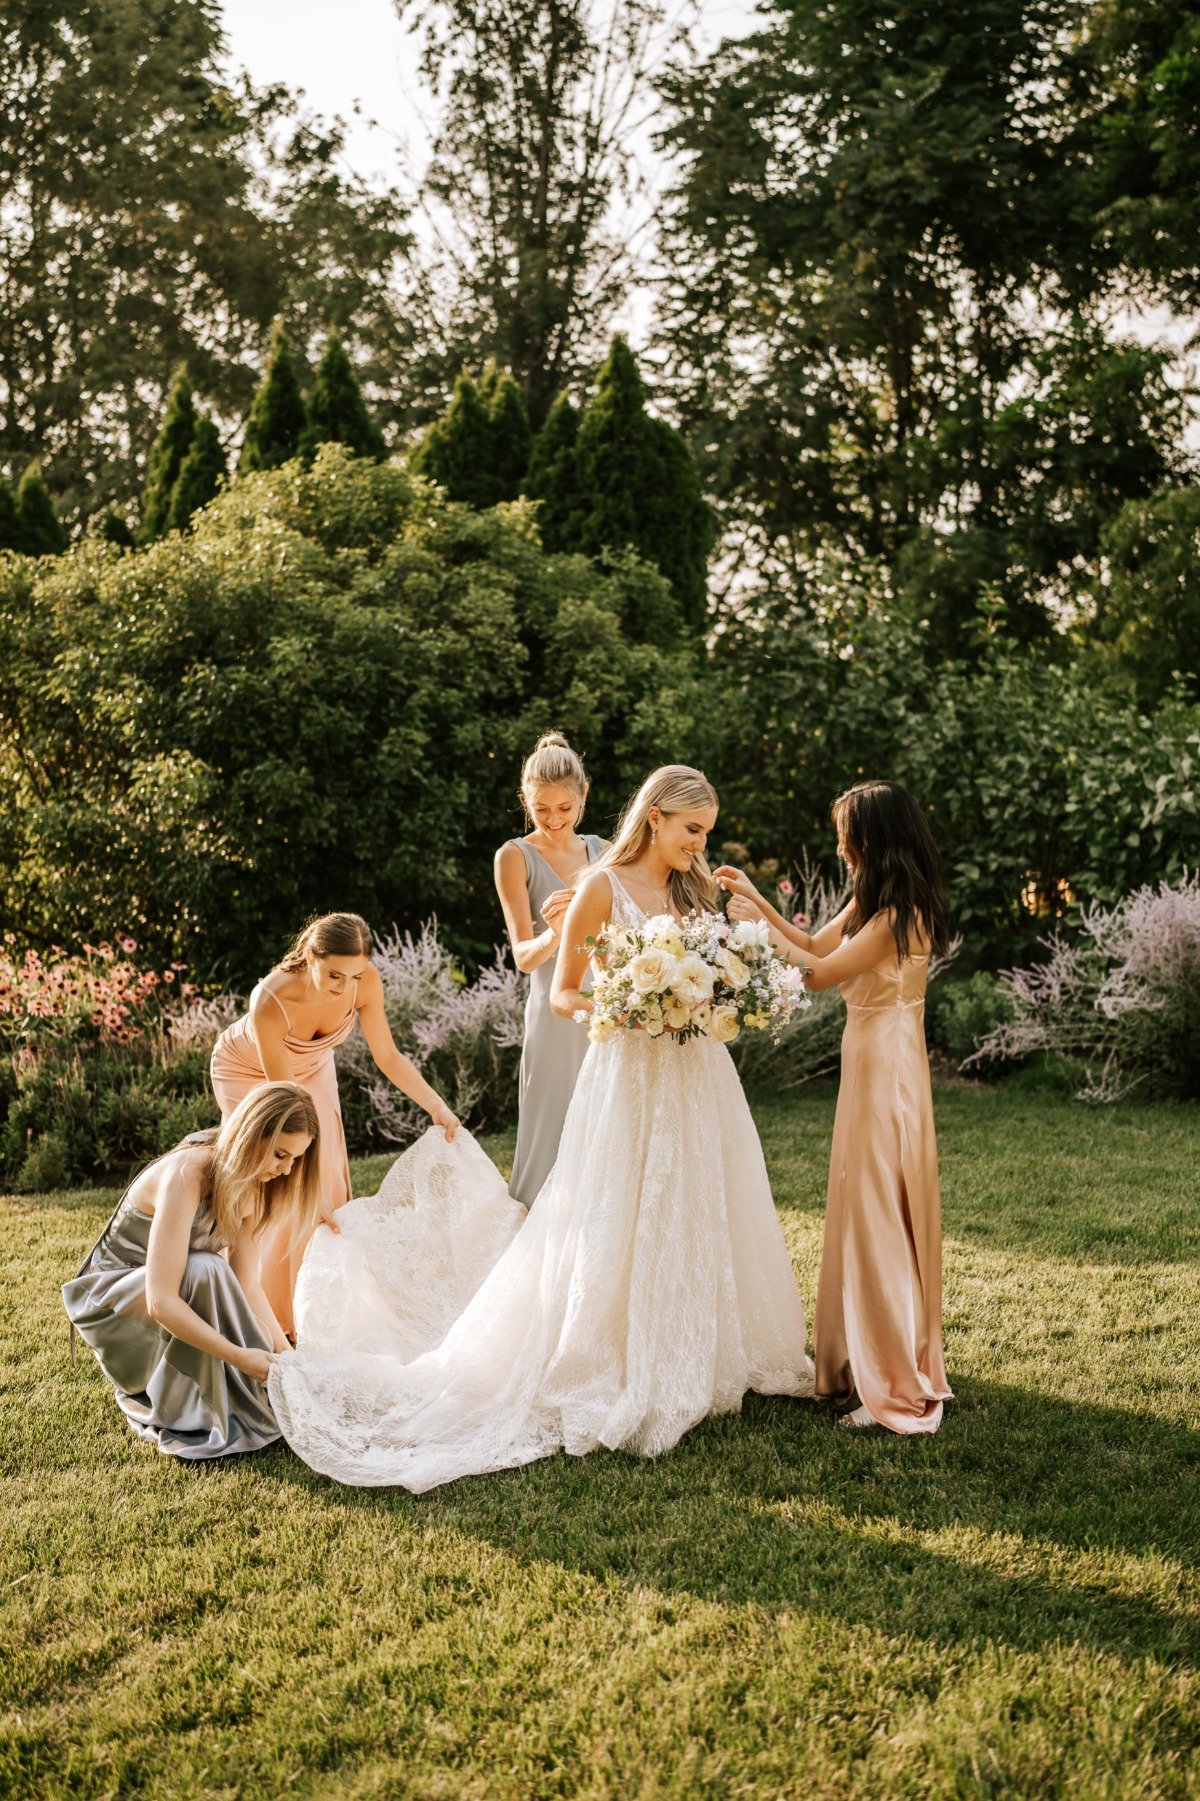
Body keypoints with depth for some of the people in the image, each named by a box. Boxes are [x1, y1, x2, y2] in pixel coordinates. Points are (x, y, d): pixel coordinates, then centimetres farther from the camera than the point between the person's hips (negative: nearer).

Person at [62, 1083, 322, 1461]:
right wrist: (240, 1356, -37)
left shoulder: (247, 1180, -6)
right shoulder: (187, 1176, -32)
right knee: (205, 1270, -35)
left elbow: (246, 1283, -8)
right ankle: (191, 1421, -22)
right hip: (112, 1301, -8)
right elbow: (161, 1302, -37)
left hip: (170, 1295, 8)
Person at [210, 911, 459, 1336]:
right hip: (249, 1072, -4)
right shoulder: (272, 1001, -42)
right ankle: (272, 1316, 4)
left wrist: (436, 1106, -22)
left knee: (329, 1180, -1)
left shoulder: (365, 983, -31)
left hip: (310, 1070, 4)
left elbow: (388, 1057, -14)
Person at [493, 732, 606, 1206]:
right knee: (554, 1141, -3)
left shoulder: (599, 850, 10)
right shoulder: (516, 856, -4)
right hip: (558, 1017, -4)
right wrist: (554, 936, -31)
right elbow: (523, 955, -12)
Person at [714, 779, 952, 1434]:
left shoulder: (898, 913, -21)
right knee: (868, 1216, 16)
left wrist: (758, 927, -6)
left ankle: (900, 1389, 7)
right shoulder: (873, 902, 8)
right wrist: (757, 900, 14)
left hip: (885, 1071, -10)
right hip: (869, 1062, 10)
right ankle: (869, 1364, 28)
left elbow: (819, 974, -17)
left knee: (880, 1220, -3)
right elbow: (818, 945, 17)